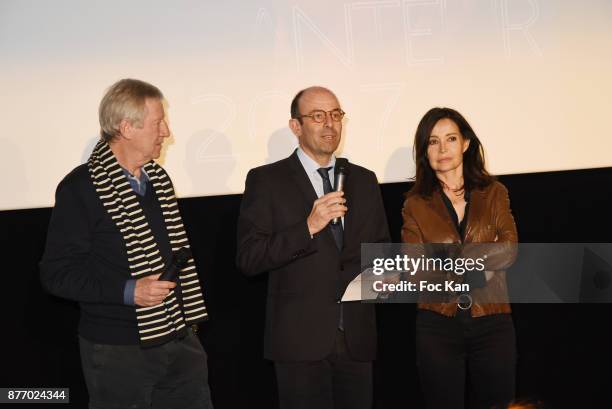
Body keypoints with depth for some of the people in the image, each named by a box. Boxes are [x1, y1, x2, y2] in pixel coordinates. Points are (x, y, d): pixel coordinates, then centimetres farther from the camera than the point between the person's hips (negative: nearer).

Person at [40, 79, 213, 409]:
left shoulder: (158, 178, 11)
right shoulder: (79, 188, -11)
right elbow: (57, 273, -13)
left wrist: (191, 312, 15)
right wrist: (129, 291, -21)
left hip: (180, 340, 6)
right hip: (118, 353, -6)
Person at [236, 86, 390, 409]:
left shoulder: (364, 180, 13)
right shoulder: (267, 180, -2)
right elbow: (248, 259, -10)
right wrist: (308, 227, -19)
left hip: (357, 337, 4)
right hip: (301, 338, -4)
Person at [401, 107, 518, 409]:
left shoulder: (494, 193, 4)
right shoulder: (415, 205, 2)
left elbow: (510, 250, -9)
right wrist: (483, 261, -16)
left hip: (492, 322, 1)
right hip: (438, 325, 0)